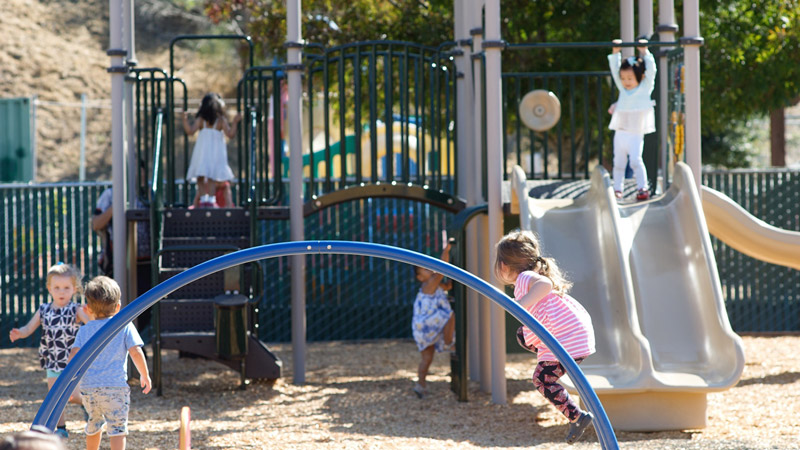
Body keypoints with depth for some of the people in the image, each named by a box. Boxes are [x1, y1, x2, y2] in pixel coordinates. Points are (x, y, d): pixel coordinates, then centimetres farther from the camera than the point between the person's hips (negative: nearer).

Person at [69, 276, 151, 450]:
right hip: (115, 386, -4)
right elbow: (136, 352, -4)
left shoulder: (85, 330, 8)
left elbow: (74, 356, -2)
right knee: (117, 427, -9)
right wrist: (144, 375, 8)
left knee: (94, 424, 24)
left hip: (88, 387, 4)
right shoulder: (125, 326, 2)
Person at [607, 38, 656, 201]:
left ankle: (642, 188, -14)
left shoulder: (645, 88, 0)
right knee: (618, 162, 7)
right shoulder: (623, 89, 11)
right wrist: (615, 53, 7)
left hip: (636, 134, -5)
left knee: (635, 160, -18)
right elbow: (614, 69, 12)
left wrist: (644, 52, -9)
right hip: (620, 132, 5)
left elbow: (651, 70, -8)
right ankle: (617, 189, 15)